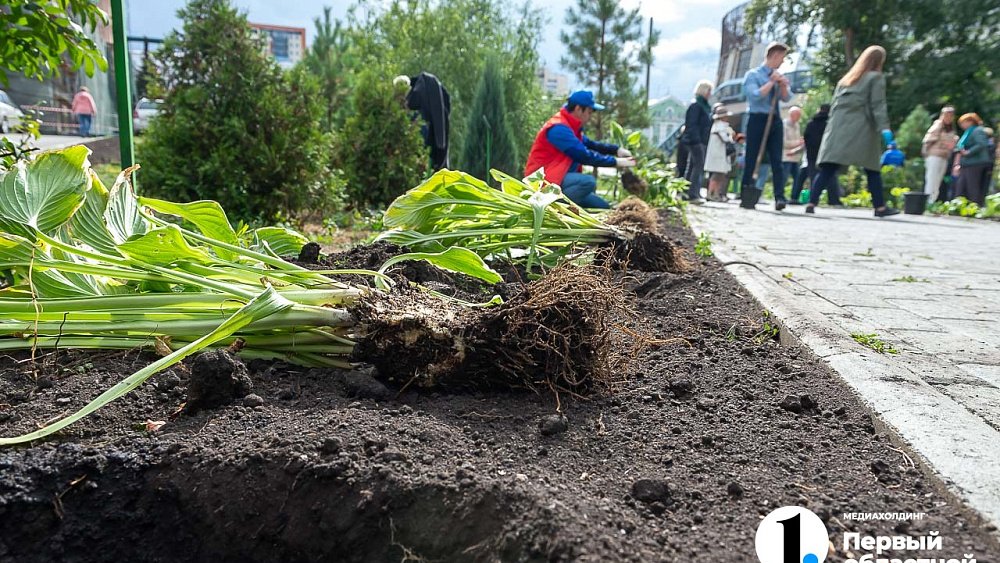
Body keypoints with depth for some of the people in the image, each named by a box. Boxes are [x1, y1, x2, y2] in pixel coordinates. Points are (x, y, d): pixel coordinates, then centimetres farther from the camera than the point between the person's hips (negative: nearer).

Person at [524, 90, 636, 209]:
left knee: (603, 207, 7)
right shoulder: (559, 128, -18)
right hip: (543, 180, -10)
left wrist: (616, 150, 1)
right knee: (588, 181, -32)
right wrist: (615, 161, -16)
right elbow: (584, 156, -22)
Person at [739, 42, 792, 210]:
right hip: (758, 119, -5)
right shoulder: (753, 75, 1)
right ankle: (745, 198, 2)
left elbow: (786, 98, 12)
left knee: (776, 160, -5)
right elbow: (755, 95, -14)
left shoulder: (777, 77, 19)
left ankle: (779, 198, -12)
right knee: (751, 160, -3)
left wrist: (783, 85, -5)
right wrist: (772, 82, -9)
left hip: (775, 120, 5)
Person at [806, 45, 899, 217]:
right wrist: (884, 128, -12)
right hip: (861, 128, -4)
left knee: (828, 168, -6)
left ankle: (811, 203, -18)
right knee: (872, 169, 3)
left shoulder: (846, 78, 24)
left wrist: (832, 127, 18)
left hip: (839, 127, 4)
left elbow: (834, 105, 19)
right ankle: (880, 207, 6)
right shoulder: (876, 77, 7)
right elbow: (878, 105, -5)